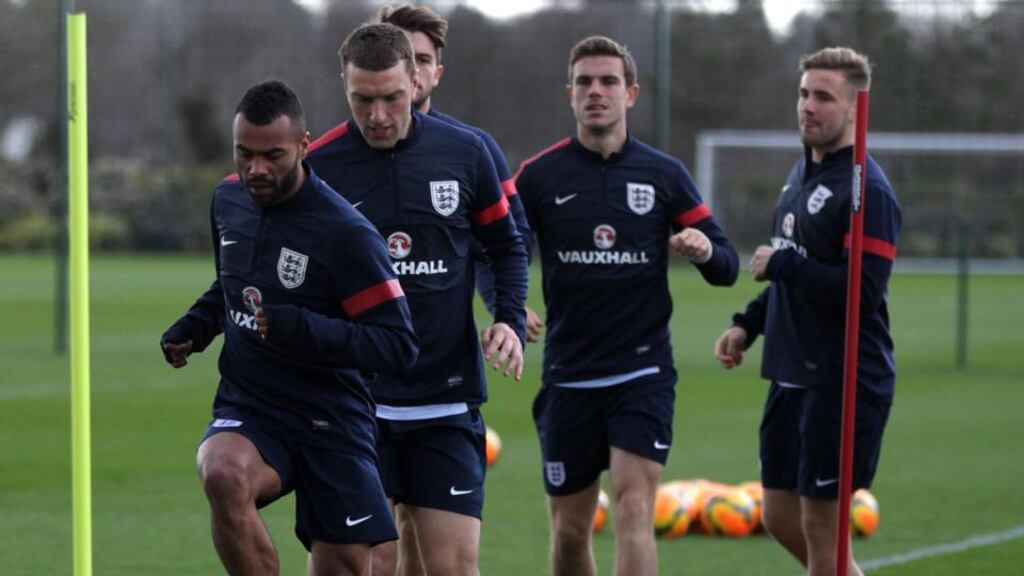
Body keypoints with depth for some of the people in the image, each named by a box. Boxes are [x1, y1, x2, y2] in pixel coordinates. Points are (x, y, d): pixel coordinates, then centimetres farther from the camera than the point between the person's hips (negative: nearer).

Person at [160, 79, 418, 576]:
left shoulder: (346, 232, -15)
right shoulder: (228, 201, 5)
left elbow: (399, 343, -16)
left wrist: (307, 331, -29)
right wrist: (194, 328, 7)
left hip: (330, 423, -3)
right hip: (247, 412, 3)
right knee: (223, 475, -32)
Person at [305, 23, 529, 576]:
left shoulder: (465, 152, 2)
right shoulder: (316, 166, -4)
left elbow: (506, 245, 14)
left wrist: (510, 320, -1)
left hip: (448, 398, 1)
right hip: (355, 400, -1)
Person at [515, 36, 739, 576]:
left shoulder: (664, 175, 3)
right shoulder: (539, 176, 1)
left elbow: (726, 267, 6)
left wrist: (706, 251, -17)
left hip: (643, 372, -1)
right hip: (568, 378, 1)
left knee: (634, 511, -15)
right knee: (569, 530, 8)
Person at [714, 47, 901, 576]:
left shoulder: (866, 189, -16)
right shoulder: (801, 173, 14)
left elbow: (863, 291, -25)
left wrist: (781, 263, -18)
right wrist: (748, 324, 14)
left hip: (844, 383, -9)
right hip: (792, 375, 9)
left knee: (820, 525, -3)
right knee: (781, 518, 14)